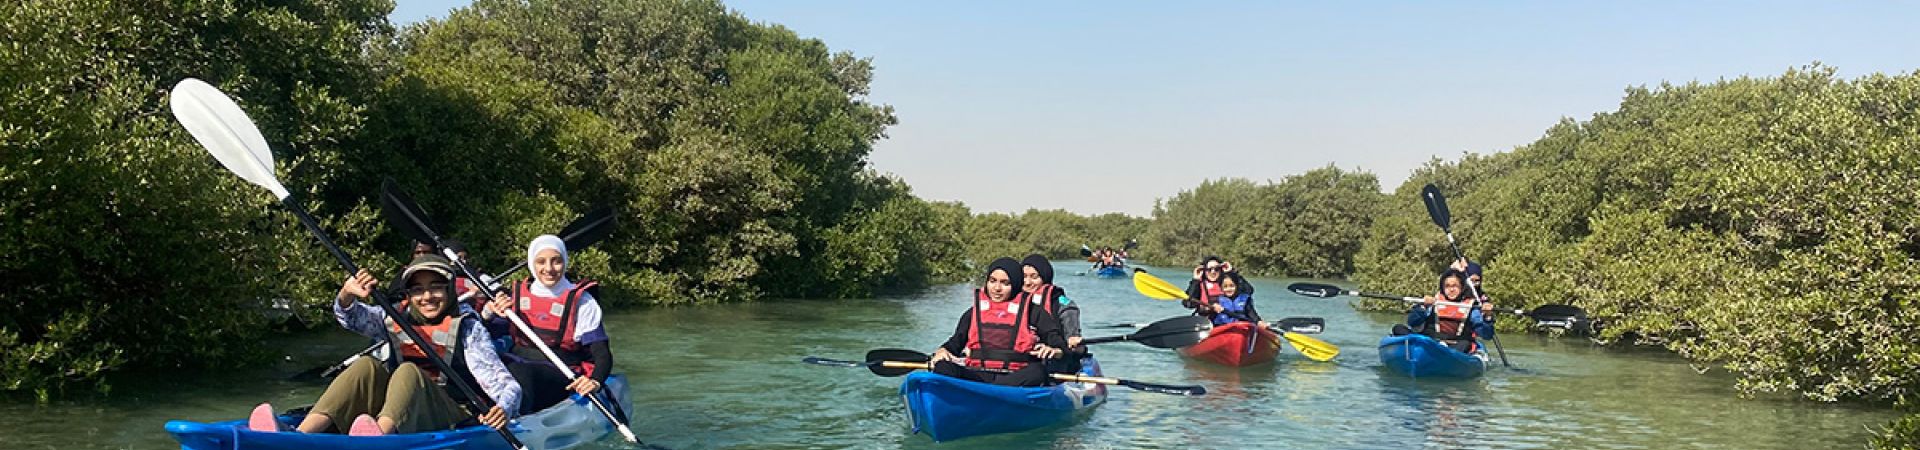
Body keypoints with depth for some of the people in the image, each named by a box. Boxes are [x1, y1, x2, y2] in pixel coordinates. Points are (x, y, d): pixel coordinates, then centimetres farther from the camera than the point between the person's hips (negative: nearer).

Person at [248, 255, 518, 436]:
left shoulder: (467, 329, 5)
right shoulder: (397, 322, 20)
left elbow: (507, 385, -5)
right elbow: (348, 316, 8)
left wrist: (503, 410, -28)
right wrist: (348, 294, -16)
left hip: (449, 421, -4)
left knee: (408, 372, -29)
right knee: (367, 367, -18)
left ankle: (378, 435, -64)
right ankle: (299, 436, -41)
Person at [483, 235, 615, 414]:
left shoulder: (581, 301, 2)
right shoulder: (516, 294, 14)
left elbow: (603, 354, -3)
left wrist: (595, 381, -25)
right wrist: (488, 314, -7)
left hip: (560, 374, -4)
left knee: (520, 374, -35)